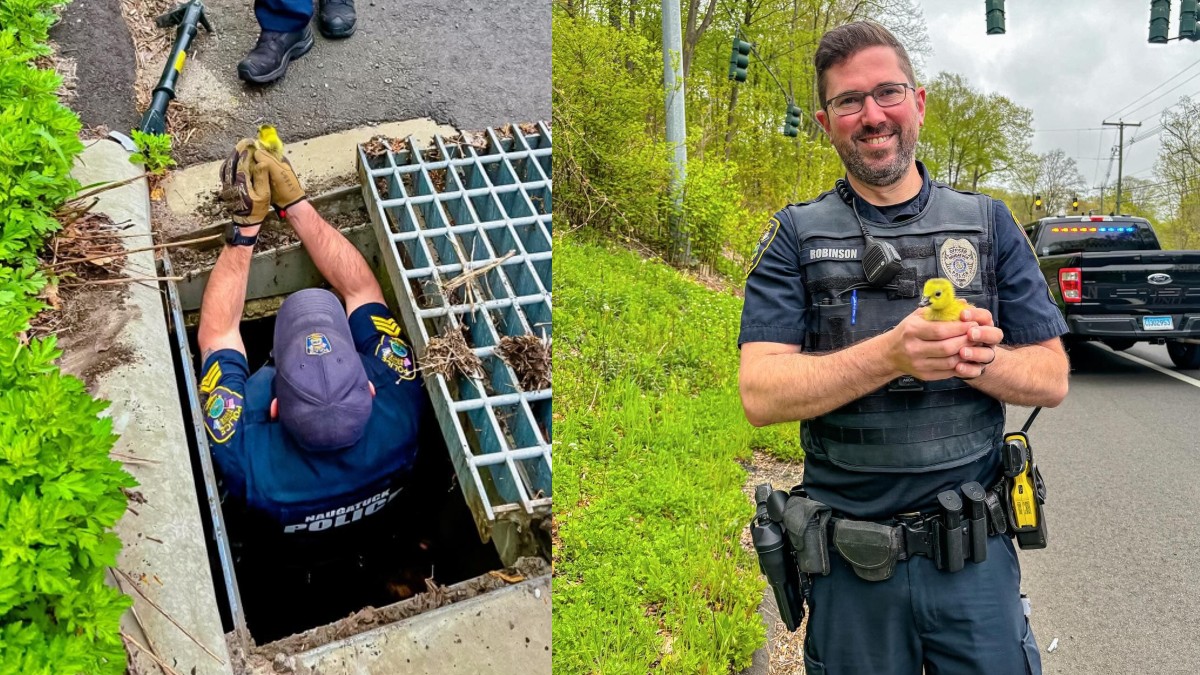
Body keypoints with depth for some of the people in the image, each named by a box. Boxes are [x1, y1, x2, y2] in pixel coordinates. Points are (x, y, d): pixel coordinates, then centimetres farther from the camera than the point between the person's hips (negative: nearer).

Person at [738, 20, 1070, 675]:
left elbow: (1052, 380, 3)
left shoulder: (988, 223, 3)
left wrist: (983, 361, -19)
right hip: (850, 563, -1)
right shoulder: (796, 236, -3)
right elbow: (760, 394, -14)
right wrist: (891, 355, -27)